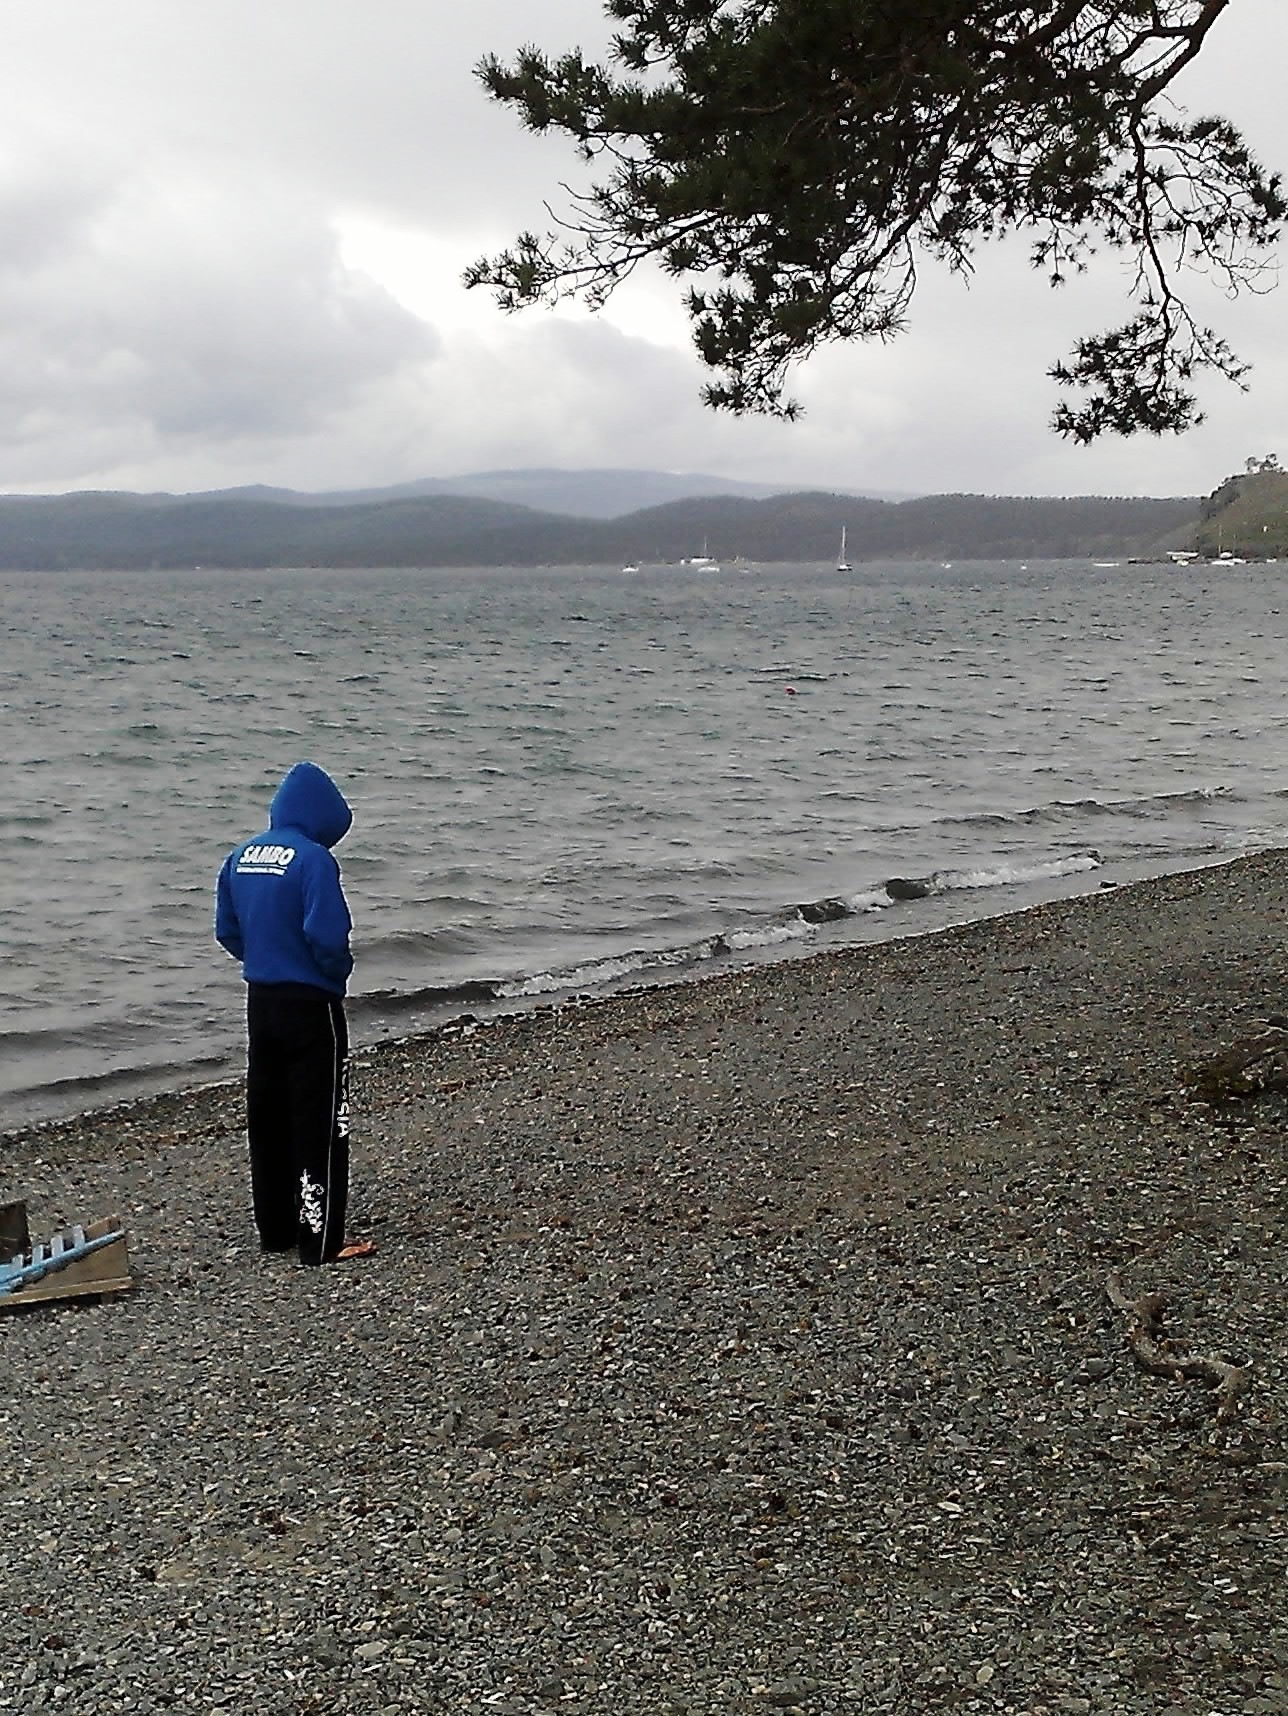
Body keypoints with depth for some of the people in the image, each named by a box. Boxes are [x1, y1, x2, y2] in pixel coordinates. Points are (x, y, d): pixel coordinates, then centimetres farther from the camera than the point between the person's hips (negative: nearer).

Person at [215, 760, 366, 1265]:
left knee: (267, 1118, 14)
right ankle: (321, 1241, 3)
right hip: (309, 1002, -7)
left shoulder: (241, 857, 6)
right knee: (319, 1121, 0)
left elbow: (227, 931, 11)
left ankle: (275, 1230, 24)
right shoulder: (312, 859, -17)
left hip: (260, 999, 7)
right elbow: (326, 935, -23)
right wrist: (338, 973, -4)